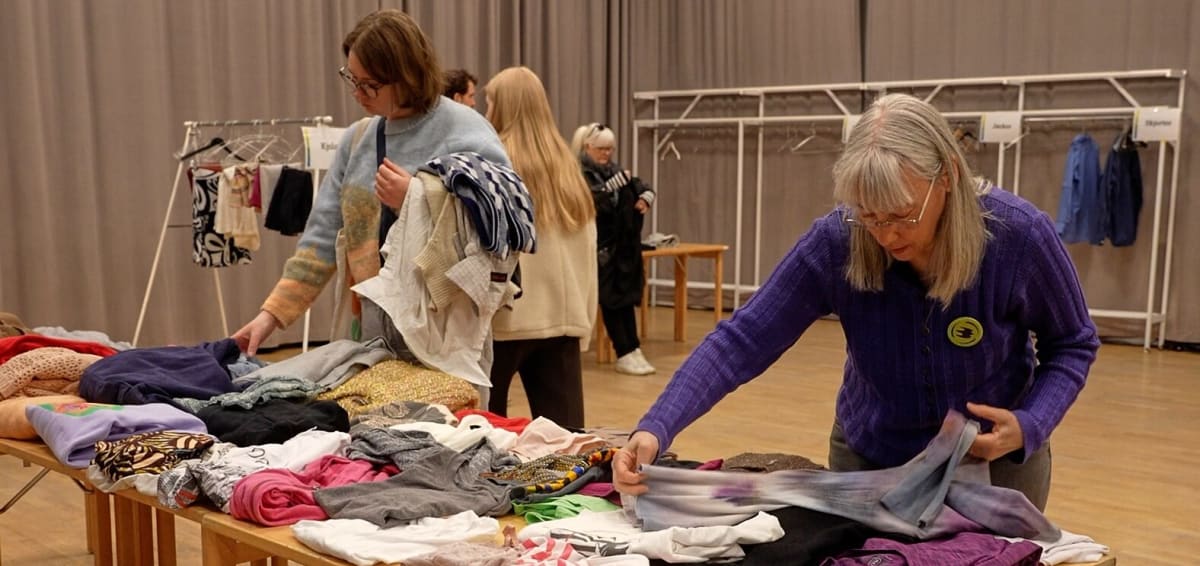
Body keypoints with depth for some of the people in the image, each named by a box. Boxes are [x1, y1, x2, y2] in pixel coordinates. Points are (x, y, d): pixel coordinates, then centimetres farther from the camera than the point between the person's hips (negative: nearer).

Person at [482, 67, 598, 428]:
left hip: (503, 317, -5)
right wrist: (583, 315, 14)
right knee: (564, 432, 6)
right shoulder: (568, 168, 10)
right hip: (562, 316, 5)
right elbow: (588, 251, 11)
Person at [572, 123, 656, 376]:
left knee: (626, 297, 3)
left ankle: (632, 350, 6)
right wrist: (617, 182, -27)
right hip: (597, 247, -6)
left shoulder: (613, 170, 12)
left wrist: (645, 197, -7)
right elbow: (592, 197, -25)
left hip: (621, 247, 6)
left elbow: (643, 187, 14)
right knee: (611, 299, -7)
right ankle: (626, 353, -3)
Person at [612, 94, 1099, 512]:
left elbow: (1072, 345, -9)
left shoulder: (1019, 235, -26)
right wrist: (655, 429, -40)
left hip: (995, 461, -1)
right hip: (870, 458, 1)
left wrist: (1029, 426, -27)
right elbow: (744, 339, -27)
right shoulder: (836, 240, -26)